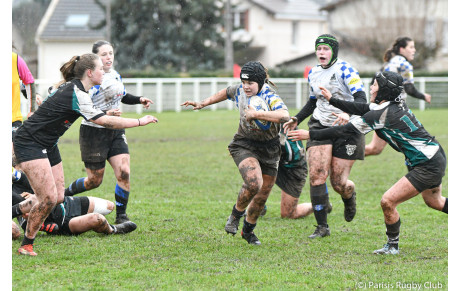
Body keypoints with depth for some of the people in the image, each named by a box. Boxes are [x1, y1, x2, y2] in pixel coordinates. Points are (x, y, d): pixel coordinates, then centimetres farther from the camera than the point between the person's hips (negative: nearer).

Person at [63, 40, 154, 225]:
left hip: (116, 132, 6)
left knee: (123, 172, -10)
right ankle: (64, 195, 29)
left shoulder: (115, 75, 9)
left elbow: (123, 97, 28)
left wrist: (139, 100, 12)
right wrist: (105, 114, -33)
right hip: (94, 133, -6)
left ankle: (121, 216, 0)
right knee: (95, 180, 2)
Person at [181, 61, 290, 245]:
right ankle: (236, 215, 0)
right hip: (244, 145, 1)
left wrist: (256, 114, -39)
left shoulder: (269, 97, -21)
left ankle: (248, 230, 32)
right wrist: (203, 103, 20)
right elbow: (226, 93, 20)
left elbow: (284, 116, -42)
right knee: (253, 183, -27)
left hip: (269, 150, -1)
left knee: (262, 196, 8)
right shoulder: (239, 91, -6)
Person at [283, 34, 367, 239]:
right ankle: (322, 227, -9)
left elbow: (361, 98, -19)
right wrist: (297, 119, 12)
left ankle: (349, 197, 35)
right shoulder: (313, 74, 10)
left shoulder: (344, 69, -11)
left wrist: (348, 114, -38)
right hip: (321, 127, 5)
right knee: (317, 174, -15)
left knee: (339, 183, -4)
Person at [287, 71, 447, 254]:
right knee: (434, 202, 30)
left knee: (388, 202, -8)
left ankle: (393, 246, 8)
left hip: (428, 167, -10)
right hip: (435, 159, 10)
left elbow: (346, 130, -17)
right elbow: (361, 109, 17)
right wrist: (332, 100, 22)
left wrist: (310, 134, -11)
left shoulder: (382, 114, -21)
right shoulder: (395, 105, 4)